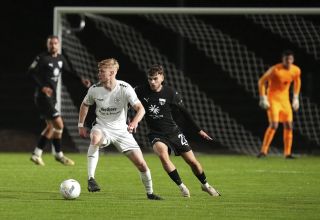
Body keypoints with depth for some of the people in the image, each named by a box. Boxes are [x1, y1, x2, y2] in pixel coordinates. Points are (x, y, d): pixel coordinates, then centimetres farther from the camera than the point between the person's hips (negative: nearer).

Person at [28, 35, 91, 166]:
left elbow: (68, 71, 22)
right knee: (58, 124, -13)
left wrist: (81, 80, 8)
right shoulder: (42, 58, -11)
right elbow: (31, 72, -13)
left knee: (51, 126, 14)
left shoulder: (60, 58, 11)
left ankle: (37, 154, 21)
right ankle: (59, 155, -1)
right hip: (43, 96, -9)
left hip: (52, 97, 9)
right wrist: (42, 87, -23)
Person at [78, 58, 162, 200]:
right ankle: (91, 179, -40)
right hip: (102, 128, 0)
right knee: (95, 138, -40)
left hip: (121, 130, 0)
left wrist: (134, 122, -40)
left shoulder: (125, 88, -15)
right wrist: (81, 125, 8)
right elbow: (85, 105, 13)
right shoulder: (94, 89, -8)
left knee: (141, 163, -4)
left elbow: (140, 108, -20)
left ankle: (150, 193, 21)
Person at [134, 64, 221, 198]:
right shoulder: (141, 91, -9)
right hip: (156, 135, -1)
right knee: (163, 154, -32)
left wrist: (199, 130, 5)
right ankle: (181, 186, -17)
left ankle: (205, 185, 34)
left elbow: (184, 112, 1)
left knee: (192, 161, 5)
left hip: (173, 131, 1)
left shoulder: (170, 93, -9)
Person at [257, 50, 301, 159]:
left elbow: (297, 82, 19)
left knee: (288, 125, 2)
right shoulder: (275, 70, -20)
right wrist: (263, 98, -14)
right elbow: (261, 81, -12)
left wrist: (296, 98, 15)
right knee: (274, 125, -17)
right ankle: (263, 151, -10)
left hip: (285, 100, 6)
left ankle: (287, 153, 11)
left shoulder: (296, 70, -3)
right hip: (273, 99, -6)